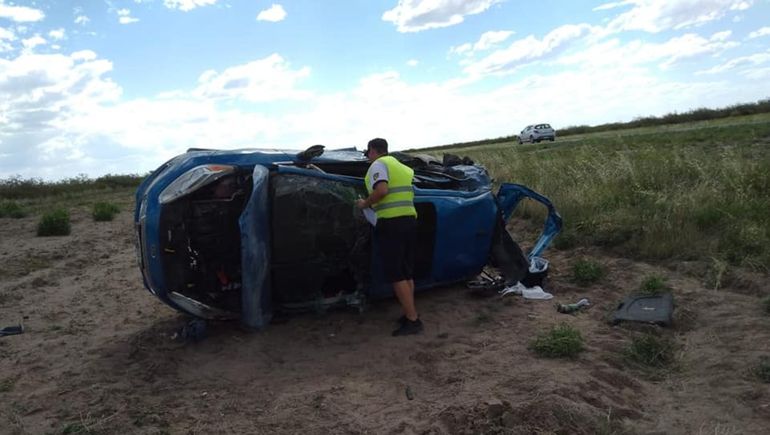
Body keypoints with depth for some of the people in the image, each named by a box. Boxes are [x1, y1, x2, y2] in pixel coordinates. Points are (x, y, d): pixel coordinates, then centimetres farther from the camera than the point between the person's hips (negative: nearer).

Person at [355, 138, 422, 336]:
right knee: (406, 273, 15)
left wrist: (366, 203, -5)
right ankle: (410, 314, 22)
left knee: (395, 274, -5)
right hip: (409, 220, 9)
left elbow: (382, 190, -21)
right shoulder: (402, 167, 23)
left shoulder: (378, 164, -3)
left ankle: (412, 320, -7)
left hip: (391, 223, -8)